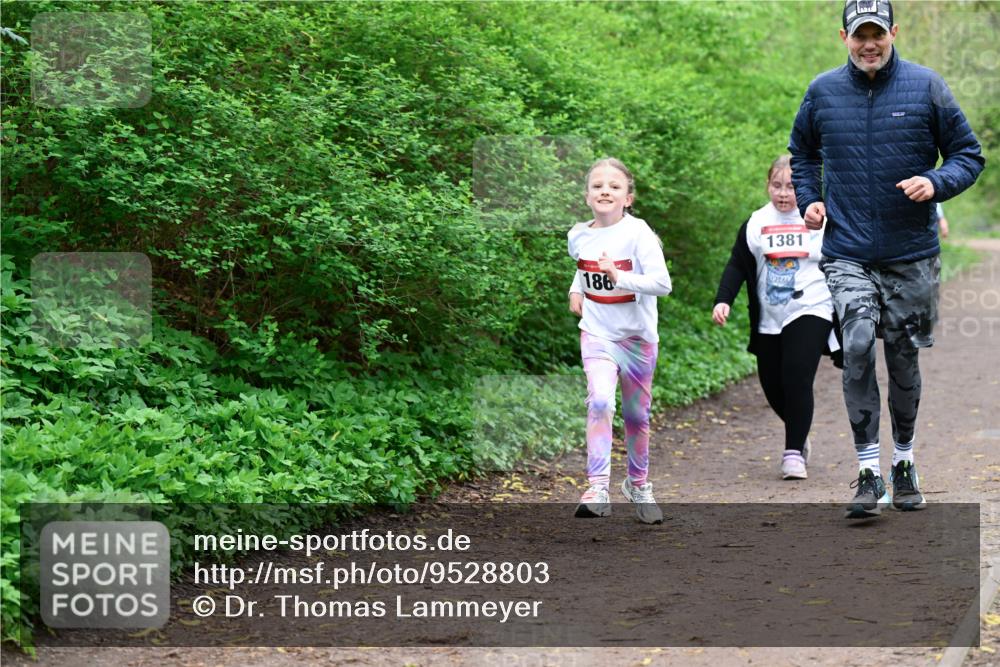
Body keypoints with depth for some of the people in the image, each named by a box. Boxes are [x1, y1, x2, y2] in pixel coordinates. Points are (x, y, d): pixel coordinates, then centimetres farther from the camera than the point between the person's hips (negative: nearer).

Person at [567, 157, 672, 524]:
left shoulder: (637, 233, -14)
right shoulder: (578, 236, 1)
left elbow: (662, 283, -23)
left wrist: (619, 278, -33)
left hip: (637, 335, -1)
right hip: (597, 332, 2)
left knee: (637, 414, 12)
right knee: (600, 401, -22)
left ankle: (638, 484, 35)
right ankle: (598, 490, -26)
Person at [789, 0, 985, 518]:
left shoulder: (925, 87, -2)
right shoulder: (822, 92, 3)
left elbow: (969, 154, 3)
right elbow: (802, 153, 22)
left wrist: (936, 183, -16)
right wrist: (809, 200, 5)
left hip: (911, 255, 0)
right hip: (847, 253, 0)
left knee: (904, 357, 10)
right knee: (858, 342, -20)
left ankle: (903, 461, 31)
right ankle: (868, 471, -15)